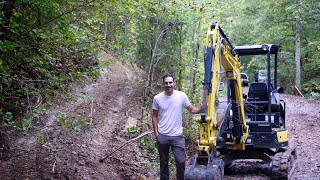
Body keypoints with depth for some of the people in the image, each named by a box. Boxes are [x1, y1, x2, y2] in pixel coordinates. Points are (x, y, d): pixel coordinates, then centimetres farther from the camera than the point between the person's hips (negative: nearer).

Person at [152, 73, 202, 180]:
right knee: (163, 162, 16)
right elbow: (155, 116, 3)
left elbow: (192, 110, 1)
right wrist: (156, 133, -1)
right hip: (162, 136, 1)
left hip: (177, 136, -1)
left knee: (181, 162, 0)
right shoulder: (157, 98, -6)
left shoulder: (182, 96, -7)